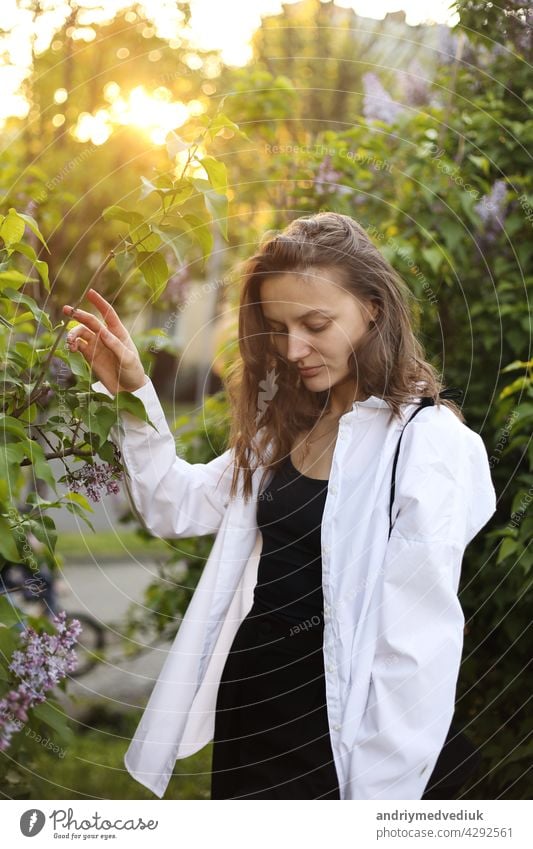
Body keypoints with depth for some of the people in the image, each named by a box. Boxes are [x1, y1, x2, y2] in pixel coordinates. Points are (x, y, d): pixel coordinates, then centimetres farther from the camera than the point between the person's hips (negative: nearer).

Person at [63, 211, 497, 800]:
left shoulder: (427, 441, -18)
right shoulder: (288, 425, 8)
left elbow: (419, 648, -20)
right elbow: (178, 507, 8)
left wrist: (379, 795, -19)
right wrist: (132, 394, -3)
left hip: (329, 728, -7)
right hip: (245, 704, 7)